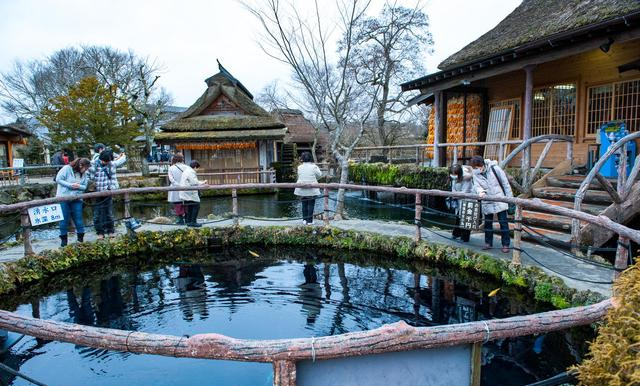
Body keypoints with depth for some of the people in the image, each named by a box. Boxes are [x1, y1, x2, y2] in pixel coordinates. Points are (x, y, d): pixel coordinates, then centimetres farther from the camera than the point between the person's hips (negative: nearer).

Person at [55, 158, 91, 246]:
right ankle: (63, 238, 16)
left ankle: (81, 237, 14)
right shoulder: (66, 168, -9)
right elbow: (58, 179, -10)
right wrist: (70, 185, -18)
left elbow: (85, 186, 7)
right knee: (64, 218, 4)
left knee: (78, 218, 4)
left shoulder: (84, 174, 5)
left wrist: (79, 186, -16)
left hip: (76, 199, 3)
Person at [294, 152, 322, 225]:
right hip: (311, 189, -3)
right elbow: (319, 175, 1)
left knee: (304, 204, 15)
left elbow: (299, 176, 8)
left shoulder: (299, 167, -2)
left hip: (302, 189, 3)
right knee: (311, 204, 5)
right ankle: (309, 221, 5)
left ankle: (304, 219, 17)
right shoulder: (313, 167, -11)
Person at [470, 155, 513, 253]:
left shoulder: (495, 168, -13)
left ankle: (506, 244, 8)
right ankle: (488, 243, 24)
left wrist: (509, 197, -4)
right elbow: (476, 185, -6)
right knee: (487, 223, 12)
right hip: (487, 202, 4)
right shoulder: (475, 173, -3)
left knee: (503, 222, 1)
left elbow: (505, 183, -6)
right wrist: (480, 191, -30)